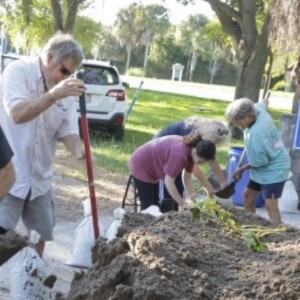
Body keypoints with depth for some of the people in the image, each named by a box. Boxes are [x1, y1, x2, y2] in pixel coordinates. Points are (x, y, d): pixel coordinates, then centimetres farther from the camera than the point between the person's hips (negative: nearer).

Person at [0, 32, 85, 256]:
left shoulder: (66, 89, 4)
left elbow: (67, 130, 1)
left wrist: (79, 151, -21)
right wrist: (54, 94, -37)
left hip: (39, 177, 6)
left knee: (42, 233, 16)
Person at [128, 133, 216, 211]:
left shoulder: (191, 150, -9)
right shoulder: (180, 155, -36)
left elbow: (187, 178, -1)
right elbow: (169, 182, -30)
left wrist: (194, 200, -6)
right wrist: (182, 204, -24)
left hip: (152, 166, 9)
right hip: (141, 165, -9)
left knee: (155, 205, 12)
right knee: (149, 206, -7)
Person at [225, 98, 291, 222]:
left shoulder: (255, 134, -36)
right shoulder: (259, 110, -12)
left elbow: (257, 162, -25)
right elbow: (262, 103, 15)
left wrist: (242, 169, -9)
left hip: (274, 170, -10)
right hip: (263, 168, 10)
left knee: (271, 206, -15)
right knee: (248, 195, 20)